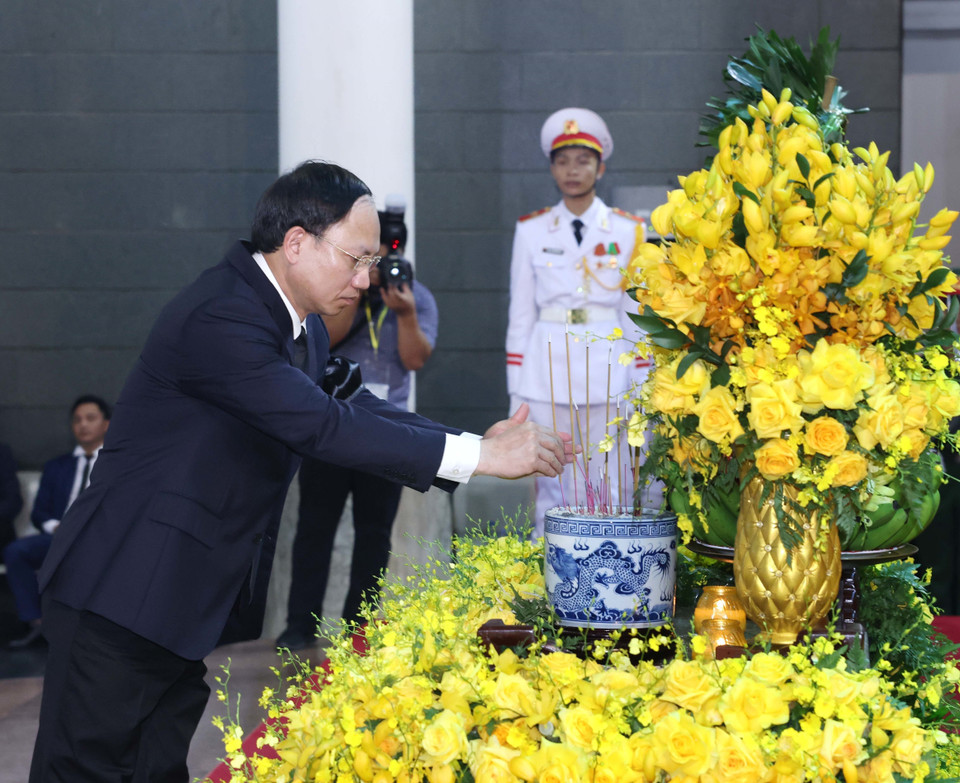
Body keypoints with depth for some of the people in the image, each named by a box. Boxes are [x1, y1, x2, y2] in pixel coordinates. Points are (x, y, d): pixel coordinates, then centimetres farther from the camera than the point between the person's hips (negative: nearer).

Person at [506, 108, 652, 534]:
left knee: (609, 496, -2)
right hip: (546, 378, 0)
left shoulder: (628, 232, 7)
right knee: (552, 495, -1)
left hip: (607, 375, 0)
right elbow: (520, 316, 9)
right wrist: (516, 393, 5)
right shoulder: (531, 231, 7)